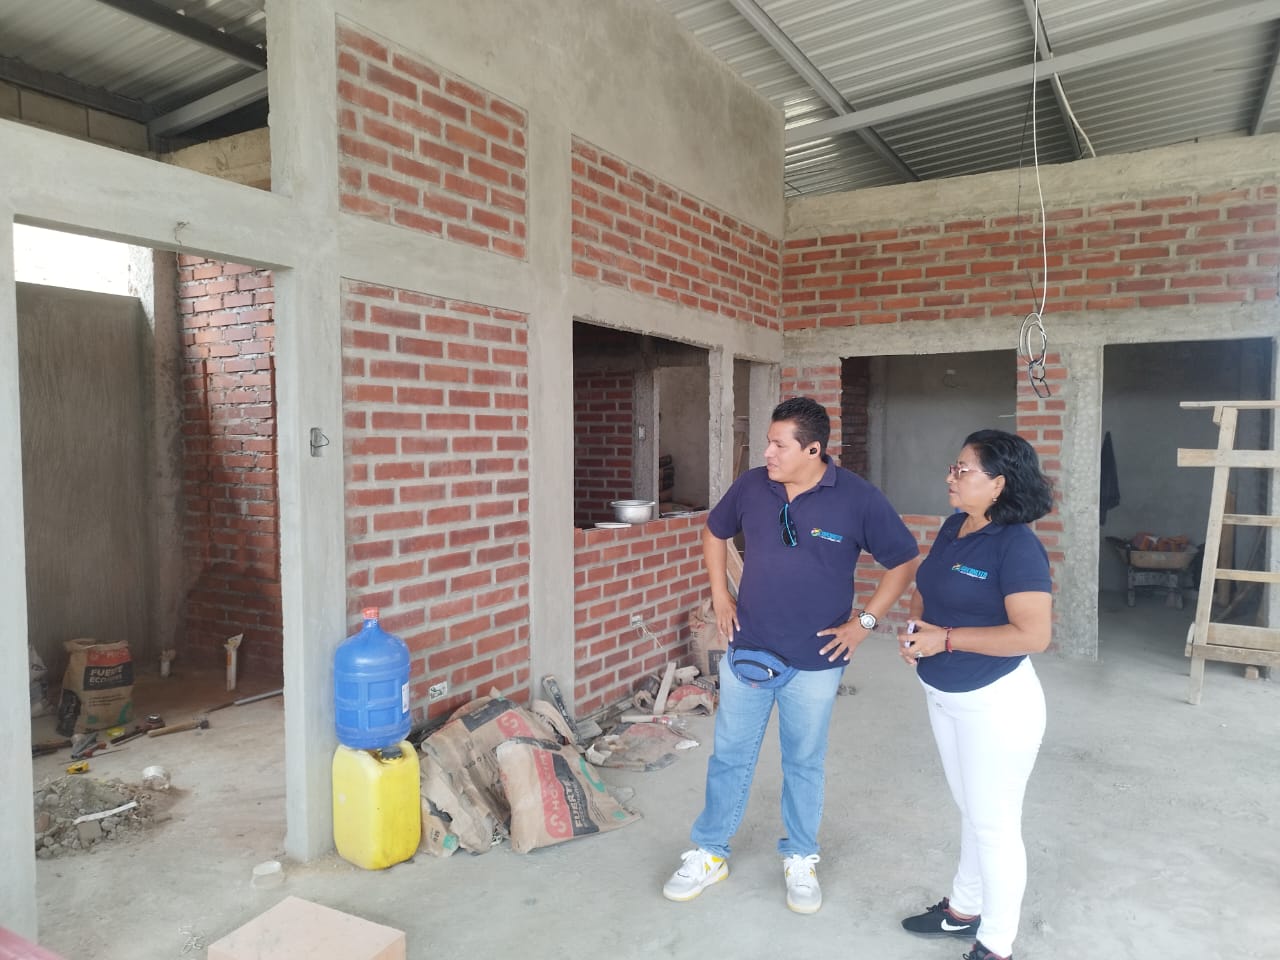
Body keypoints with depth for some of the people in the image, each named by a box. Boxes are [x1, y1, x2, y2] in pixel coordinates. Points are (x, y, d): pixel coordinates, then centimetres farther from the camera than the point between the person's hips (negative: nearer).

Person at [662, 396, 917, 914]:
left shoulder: (858, 498, -13)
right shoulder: (751, 486, -5)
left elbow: (904, 562, -4)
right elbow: (714, 532, 13)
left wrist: (864, 621, -8)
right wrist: (720, 595, 5)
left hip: (815, 661, -2)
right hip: (747, 650, 2)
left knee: (804, 763, 16)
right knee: (729, 756, 13)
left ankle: (800, 859, 37)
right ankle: (709, 854, 32)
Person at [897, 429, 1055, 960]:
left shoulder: (1017, 545, -22)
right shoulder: (953, 526, 2)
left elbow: (1033, 635, -27)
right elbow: (926, 589, 13)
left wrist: (945, 638, -25)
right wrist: (913, 627, -7)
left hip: (996, 703, -8)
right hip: (942, 695, 8)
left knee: (994, 823, 8)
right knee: (971, 810, 24)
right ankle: (964, 909, 43)